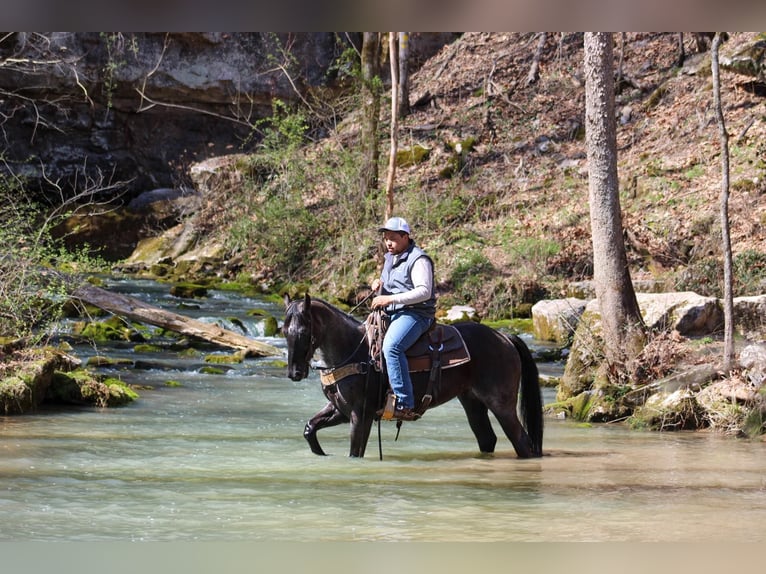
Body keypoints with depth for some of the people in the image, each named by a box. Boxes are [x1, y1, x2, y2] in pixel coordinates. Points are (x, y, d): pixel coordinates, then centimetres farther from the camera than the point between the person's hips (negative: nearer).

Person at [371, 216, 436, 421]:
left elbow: (424, 291, -21)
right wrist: (379, 283, 7)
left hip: (415, 314, -10)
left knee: (391, 346, -34)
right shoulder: (390, 258, 19)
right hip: (391, 314, 10)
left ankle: (405, 404, -37)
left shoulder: (418, 260, -10)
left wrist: (390, 299, -25)